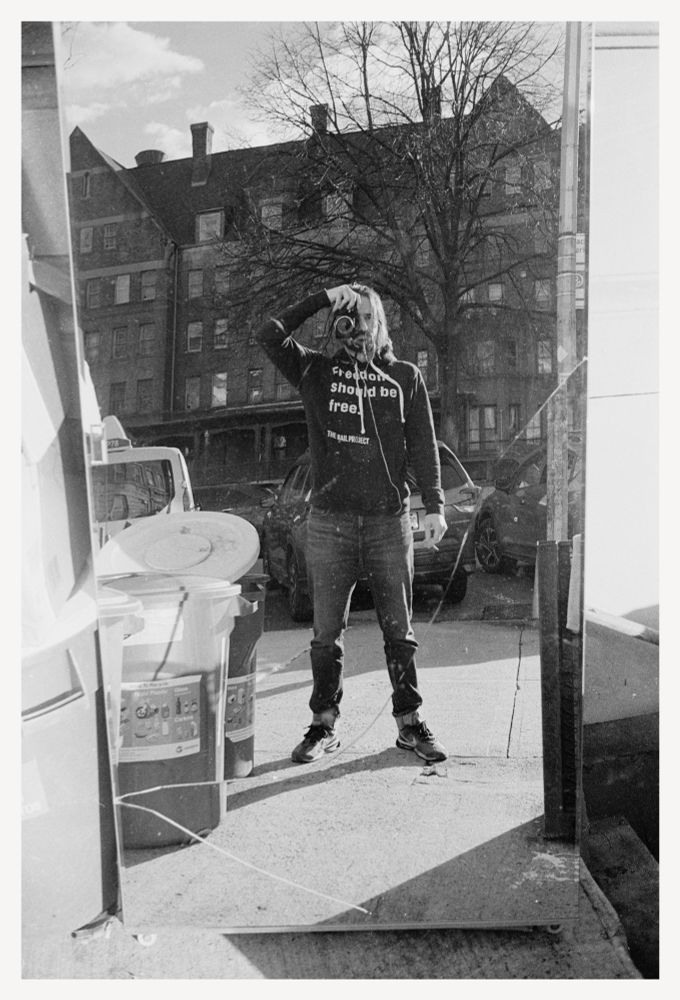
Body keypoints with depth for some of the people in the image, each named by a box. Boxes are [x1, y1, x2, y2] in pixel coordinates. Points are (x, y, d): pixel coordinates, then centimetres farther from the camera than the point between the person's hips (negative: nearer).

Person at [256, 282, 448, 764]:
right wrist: (322, 299, -1)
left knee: (399, 630, 8)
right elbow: (269, 335, -4)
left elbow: (424, 445, 7)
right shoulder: (316, 372, 9)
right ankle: (325, 725, 20)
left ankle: (410, 723, 21)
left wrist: (434, 505, -2)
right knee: (327, 634, 6)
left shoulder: (405, 376, 10)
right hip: (330, 521, 0)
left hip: (390, 520, 0)